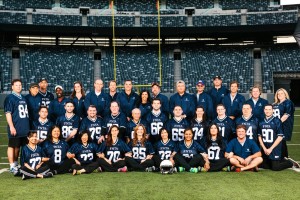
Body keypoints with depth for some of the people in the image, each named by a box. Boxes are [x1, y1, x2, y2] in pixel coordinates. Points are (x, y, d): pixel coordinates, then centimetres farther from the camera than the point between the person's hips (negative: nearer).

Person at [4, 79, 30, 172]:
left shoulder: (23, 98, 16)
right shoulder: (9, 98, -6)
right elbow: (8, 113, -11)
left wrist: (27, 125, 18)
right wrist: (11, 127, -17)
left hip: (24, 128, 7)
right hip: (15, 128, -7)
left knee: (18, 146, 15)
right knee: (12, 146, 0)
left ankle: (15, 163, 26)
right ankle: (12, 166, 5)